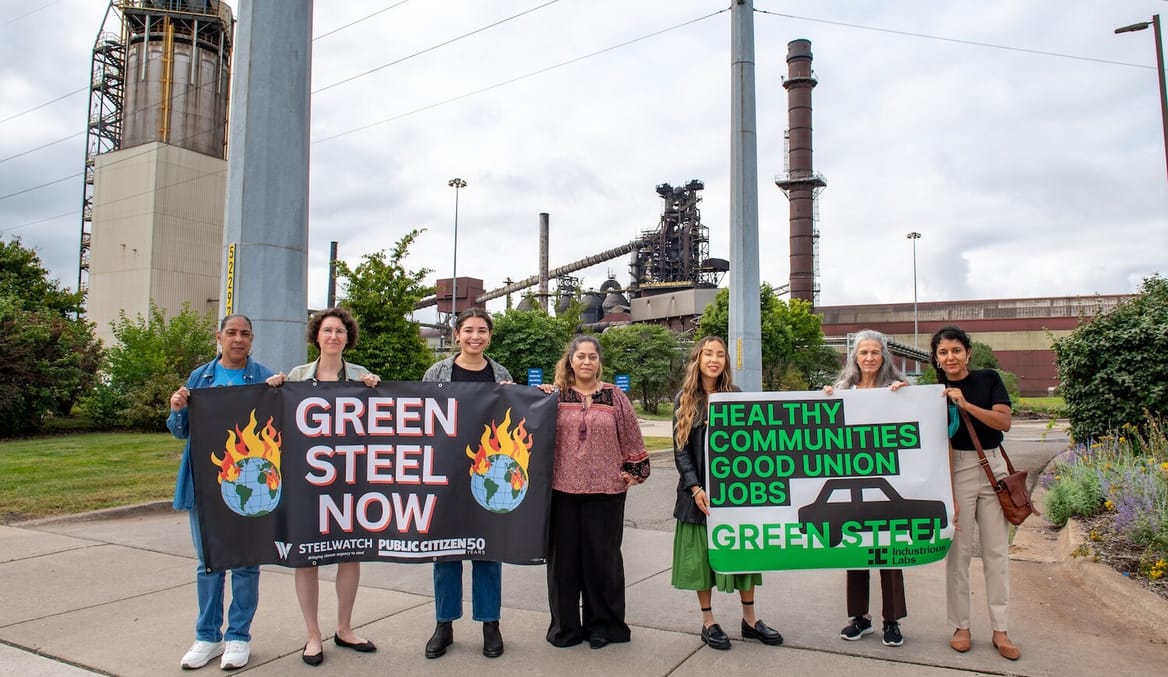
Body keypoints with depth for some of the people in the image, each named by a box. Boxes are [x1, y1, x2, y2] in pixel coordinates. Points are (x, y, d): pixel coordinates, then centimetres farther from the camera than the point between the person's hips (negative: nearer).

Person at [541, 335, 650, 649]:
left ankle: (602, 625, 24)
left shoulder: (614, 396, 4)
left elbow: (632, 438, 8)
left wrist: (634, 472, 6)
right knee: (564, 557, 9)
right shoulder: (555, 394, 4)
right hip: (562, 488, 1)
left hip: (605, 490, 0)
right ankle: (565, 626, 23)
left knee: (602, 557, 8)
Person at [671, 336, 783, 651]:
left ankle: (749, 619, 21)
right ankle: (708, 621, 17)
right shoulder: (684, 400, 1)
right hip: (699, 490, -1)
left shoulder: (735, 396, 6)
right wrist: (695, 489, -13)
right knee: (702, 552, 4)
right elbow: (680, 449, -3)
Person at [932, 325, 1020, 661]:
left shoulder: (989, 379, 2)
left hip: (994, 467, 2)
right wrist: (948, 494, -14)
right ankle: (961, 626, 15)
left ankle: (1000, 630, 16)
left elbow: (1004, 422, -7)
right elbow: (942, 445, -9)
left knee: (997, 551, 7)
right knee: (959, 551, 2)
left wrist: (966, 405, -20)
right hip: (958, 469, -2)